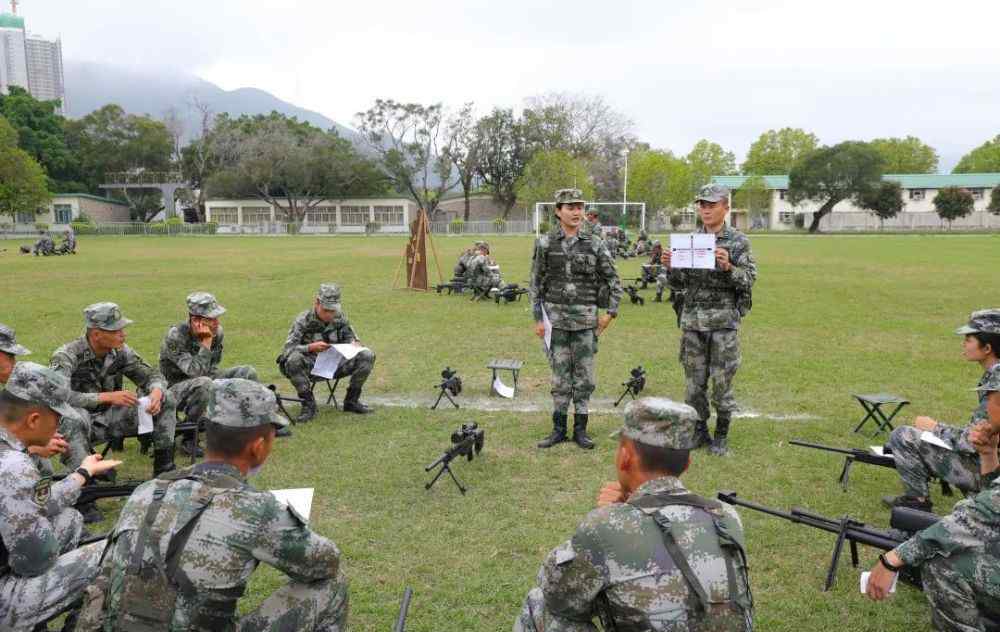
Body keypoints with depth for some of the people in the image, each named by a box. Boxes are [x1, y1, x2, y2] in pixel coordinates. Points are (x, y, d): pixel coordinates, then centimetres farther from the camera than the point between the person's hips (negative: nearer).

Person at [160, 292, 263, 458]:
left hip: (205, 381, 6)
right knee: (204, 383, -39)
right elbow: (196, 372, -31)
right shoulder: (175, 337, -24)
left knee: (248, 373, -9)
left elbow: (213, 367, 6)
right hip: (177, 389, -6)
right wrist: (206, 342, -30)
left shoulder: (217, 331, -5)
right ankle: (188, 439, -22)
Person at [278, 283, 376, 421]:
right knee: (293, 359, -36)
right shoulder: (303, 320, -14)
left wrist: (354, 344, -13)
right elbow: (288, 349, -19)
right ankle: (308, 405, -17)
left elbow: (350, 337, 12)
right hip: (311, 366, -3)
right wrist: (311, 347, -36)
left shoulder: (340, 317, -2)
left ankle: (351, 400, -2)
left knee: (367, 355, -17)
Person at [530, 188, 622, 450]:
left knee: (584, 377, 6)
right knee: (560, 377, 6)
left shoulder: (594, 244, 0)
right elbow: (535, 284, 2)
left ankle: (580, 429, 18)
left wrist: (610, 312, 0)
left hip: (585, 319, 1)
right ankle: (559, 429, 18)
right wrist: (538, 318, -2)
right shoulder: (545, 243, -1)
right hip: (556, 318, -1)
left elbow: (613, 280, 6)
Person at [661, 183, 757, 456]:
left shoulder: (738, 241, -2)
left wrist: (728, 267, -23)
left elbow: (749, 280, -6)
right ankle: (699, 430, 23)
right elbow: (678, 284, 8)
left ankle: (721, 435, 19)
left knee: (722, 381, 3)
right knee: (695, 380, 9)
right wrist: (669, 267, -12)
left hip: (724, 321, -3)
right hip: (692, 321, 3)